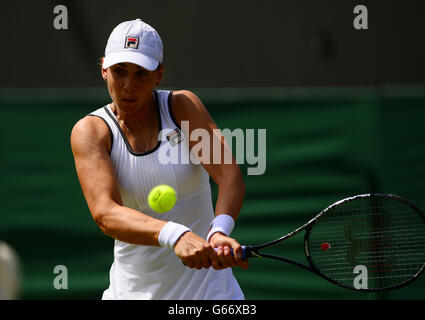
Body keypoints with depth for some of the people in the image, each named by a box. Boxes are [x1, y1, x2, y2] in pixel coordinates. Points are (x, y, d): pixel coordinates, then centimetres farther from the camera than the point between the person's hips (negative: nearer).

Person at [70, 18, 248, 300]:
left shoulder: (183, 106, -4)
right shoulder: (90, 131, -7)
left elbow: (229, 174, -17)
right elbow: (105, 214, -22)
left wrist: (219, 231, -38)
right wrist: (174, 235, -39)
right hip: (133, 290, 0)